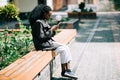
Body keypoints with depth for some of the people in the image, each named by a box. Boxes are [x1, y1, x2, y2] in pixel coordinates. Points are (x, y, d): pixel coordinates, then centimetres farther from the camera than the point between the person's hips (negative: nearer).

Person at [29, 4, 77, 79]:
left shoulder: (45, 21, 13)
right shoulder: (38, 22, -16)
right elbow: (41, 37, -20)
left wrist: (53, 30, -3)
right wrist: (51, 30, -14)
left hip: (48, 41, 9)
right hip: (42, 44, -9)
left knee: (66, 48, -6)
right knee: (63, 49, -17)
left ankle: (68, 70, -11)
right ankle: (64, 71, -4)